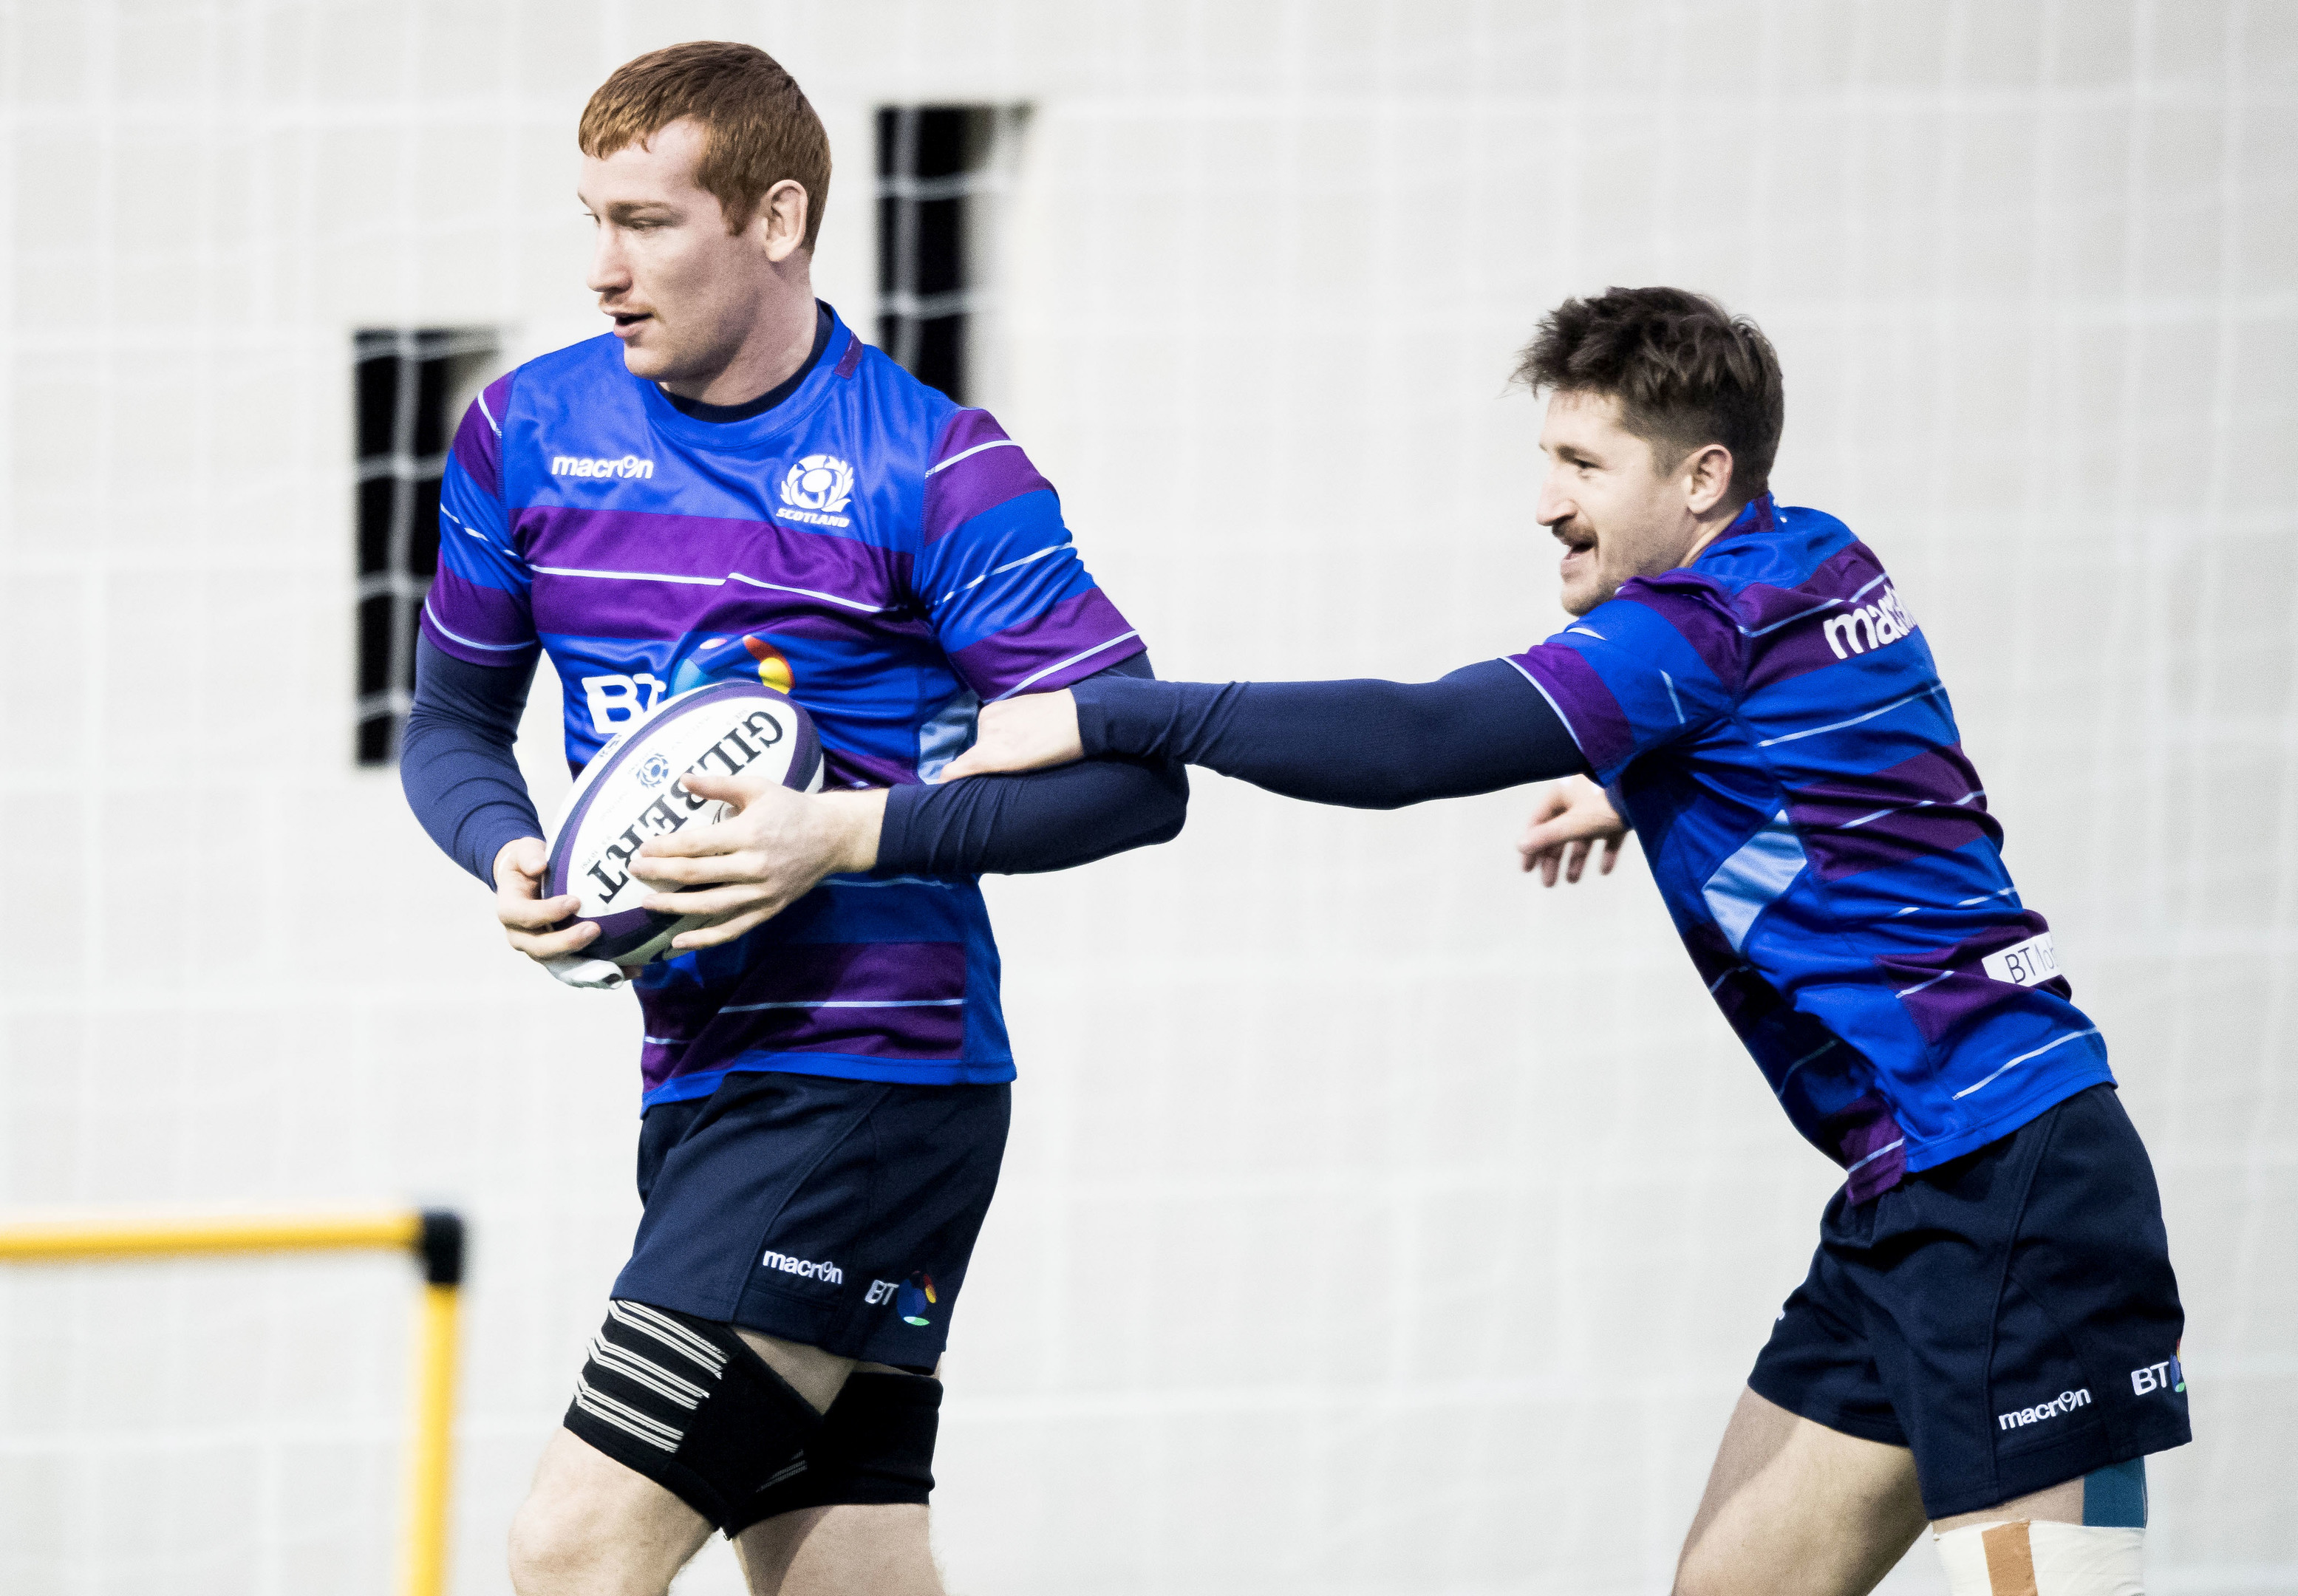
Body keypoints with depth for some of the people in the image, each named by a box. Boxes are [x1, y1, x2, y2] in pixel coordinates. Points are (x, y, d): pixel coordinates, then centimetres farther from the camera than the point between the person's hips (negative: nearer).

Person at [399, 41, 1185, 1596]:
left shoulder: (936, 472, -9)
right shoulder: (527, 433, 8)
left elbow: (1139, 773, -10)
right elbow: (454, 720, 20)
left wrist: (848, 837, -20)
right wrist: (511, 856, -3)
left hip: (870, 1079, -7)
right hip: (696, 1084, 7)